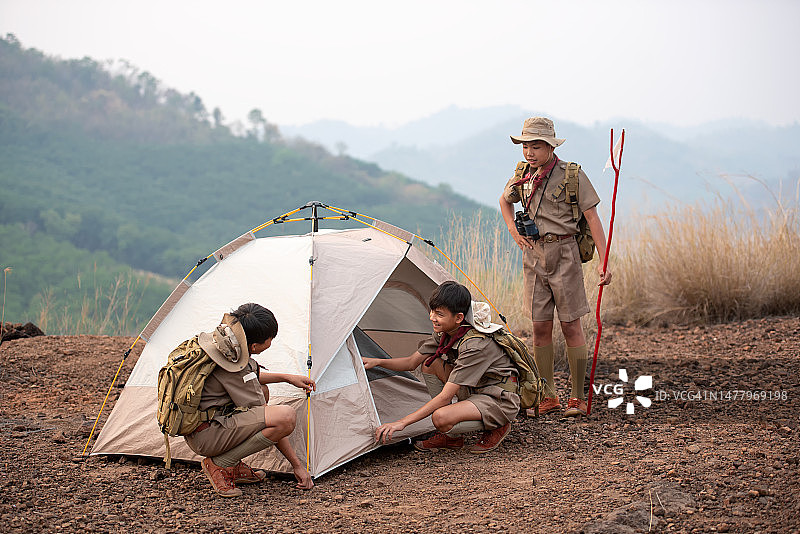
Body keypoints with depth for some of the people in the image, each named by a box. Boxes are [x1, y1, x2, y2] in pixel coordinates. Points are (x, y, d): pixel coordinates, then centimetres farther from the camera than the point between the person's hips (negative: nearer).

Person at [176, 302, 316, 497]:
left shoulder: (220, 339, 5)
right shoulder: (232, 364, -21)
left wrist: (287, 377, 25)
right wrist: (297, 465, -9)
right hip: (205, 438, -10)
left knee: (260, 390, 25)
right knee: (285, 417, -23)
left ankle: (234, 467, 14)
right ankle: (220, 465, -8)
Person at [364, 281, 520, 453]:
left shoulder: (476, 344, -30)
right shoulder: (444, 333, -3)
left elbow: (445, 396, -30)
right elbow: (411, 362, 8)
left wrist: (402, 422, -30)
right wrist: (377, 362, -11)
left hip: (501, 401, -9)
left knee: (441, 418, -31)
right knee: (430, 364, -4)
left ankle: (496, 427, -3)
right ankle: (453, 437, 1)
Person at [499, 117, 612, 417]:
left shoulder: (571, 175, -8)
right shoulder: (523, 175, 6)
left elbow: (592, 217, -8)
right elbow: (504, 201, 27)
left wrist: (603, 261, -15)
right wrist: (514, 232, 11)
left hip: (563, 252, -4)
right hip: (533, 255, 4)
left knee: (570, 325, -2)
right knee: (540, 327, 5)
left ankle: (578, 398, 7)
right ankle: (548, 397, 14)